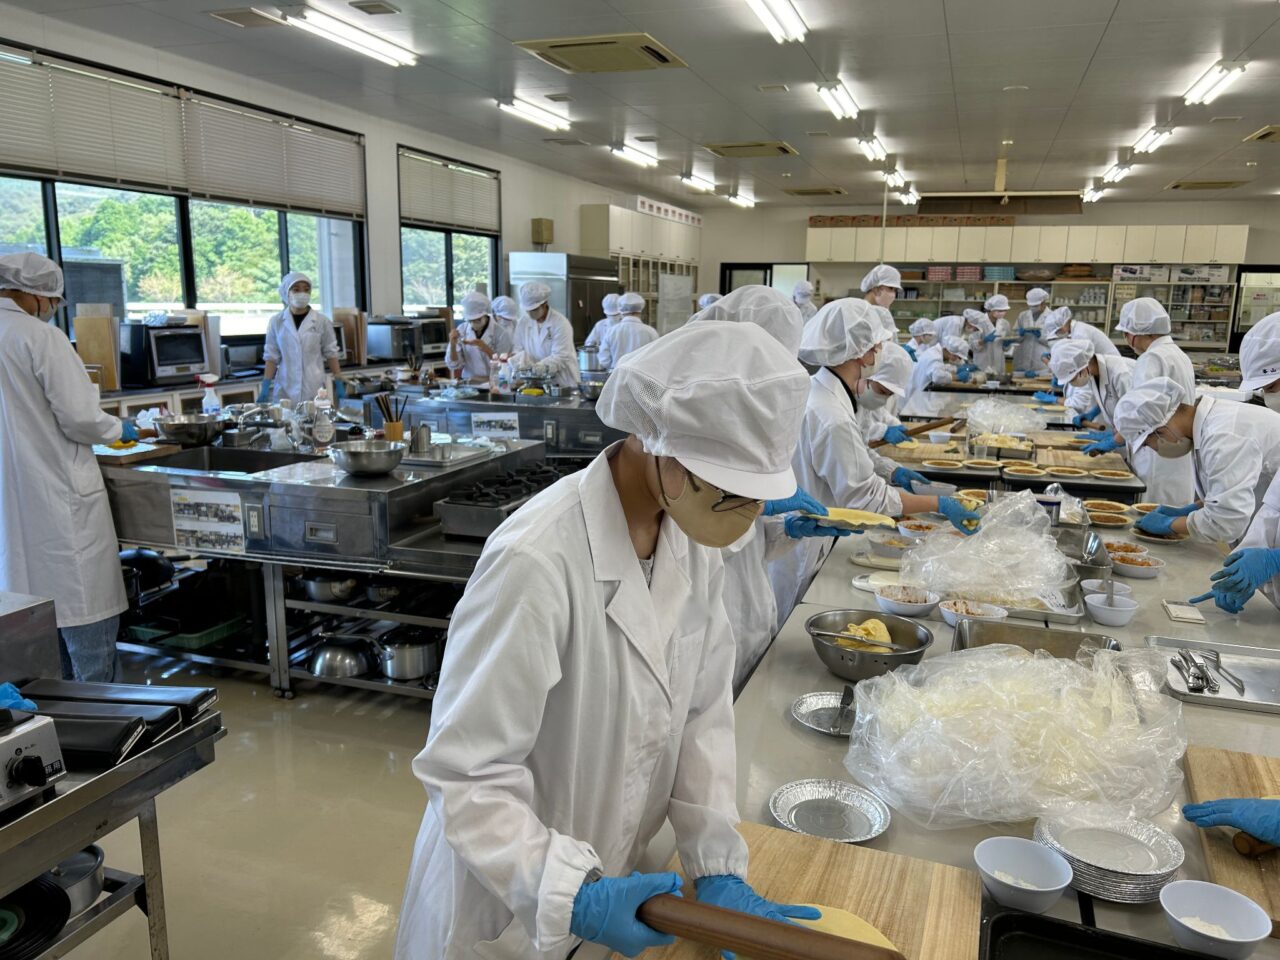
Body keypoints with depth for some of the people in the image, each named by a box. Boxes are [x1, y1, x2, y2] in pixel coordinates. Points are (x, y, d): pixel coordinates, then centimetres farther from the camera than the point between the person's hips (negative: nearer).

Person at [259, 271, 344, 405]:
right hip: (285, 390, 1)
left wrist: (339, 385, 2)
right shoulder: (276, 322, 4)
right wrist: (265, 387, 0)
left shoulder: (322, 321, 1)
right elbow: (271, 357, 7)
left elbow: (331, 354, 6)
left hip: (314, 390, -1)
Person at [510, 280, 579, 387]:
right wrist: (520, 360, -13)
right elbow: (517, 348, 10)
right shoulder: (523, 322, 8)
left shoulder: (561, 323, -9)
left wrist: (544, 366, -31)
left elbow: (560, 356, -16)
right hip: (535, 382, 4)